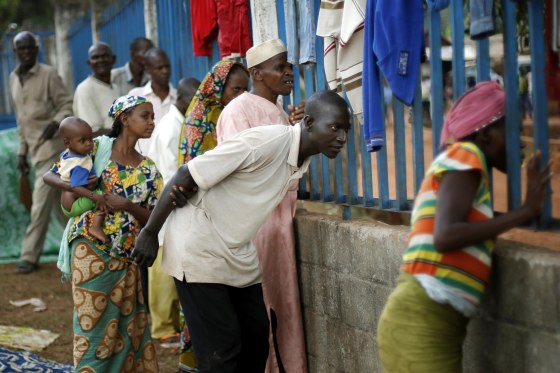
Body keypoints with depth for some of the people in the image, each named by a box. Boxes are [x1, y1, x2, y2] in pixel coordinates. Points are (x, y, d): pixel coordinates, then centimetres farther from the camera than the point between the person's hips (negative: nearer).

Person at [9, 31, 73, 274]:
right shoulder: (14, 79, 16)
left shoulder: (48, 75, -5)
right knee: (61, 202, 10)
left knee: (41, 204, -8)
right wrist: (22, 152, 17)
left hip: (51, 147, -7)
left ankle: (29, 256, -3)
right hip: (36, 151, 7)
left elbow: (68, 106, -8)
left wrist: (56, 122, -28)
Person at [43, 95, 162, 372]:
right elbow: (50, 176, -1)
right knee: (93, 322, -1)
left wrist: (126, 205, -14)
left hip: (126, 257, 4)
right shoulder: (97, 147, -4)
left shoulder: (149, 170, 6)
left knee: (128, 326, 9)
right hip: (91, 249, -4)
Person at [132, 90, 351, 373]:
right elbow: (186, 175, -20)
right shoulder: (266, 141, -24)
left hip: (239, 253, 8)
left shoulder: (304, 159, 2)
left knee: (256, 334, 9)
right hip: (199, 247, -8)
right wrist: (150, 233, -14)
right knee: (222, 347, -9)